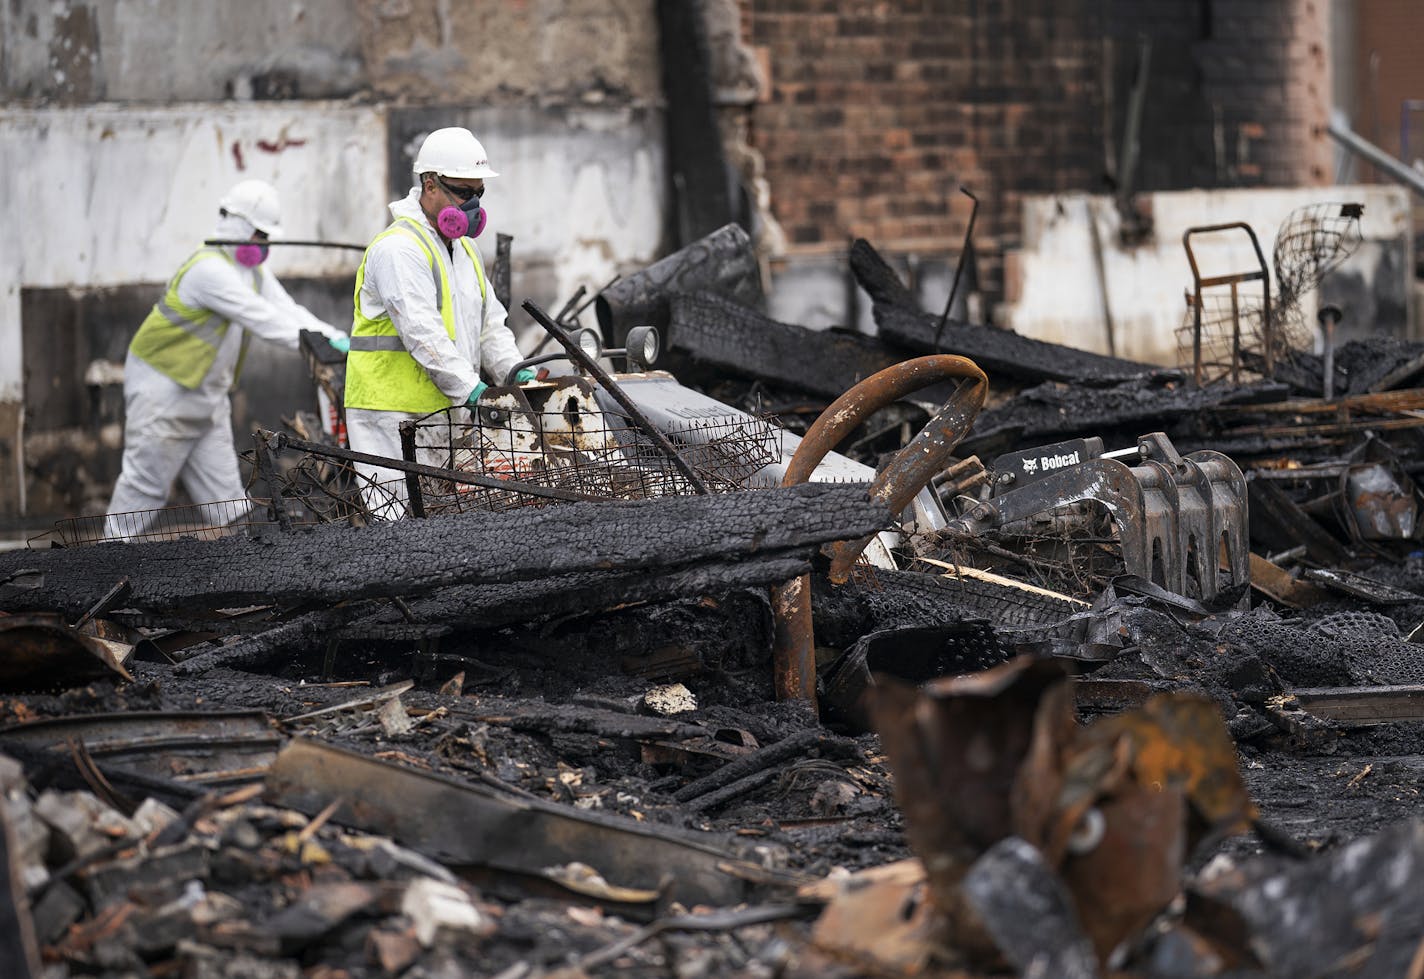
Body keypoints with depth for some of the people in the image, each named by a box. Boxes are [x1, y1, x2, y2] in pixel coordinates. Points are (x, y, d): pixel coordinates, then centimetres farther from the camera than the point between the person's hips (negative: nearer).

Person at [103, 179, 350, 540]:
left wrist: (334, 336, -15)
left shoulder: (255, 272, 10)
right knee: (146, 482, -4)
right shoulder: (210, 269, -22)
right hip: (163, 387, -9)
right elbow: (262, 320, -27)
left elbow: (288, 311, 1)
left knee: (223, 490, 6)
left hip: (207, 396, 9)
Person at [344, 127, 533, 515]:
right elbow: (422, 333, -22)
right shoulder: (398, 248, -13)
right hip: (393, 412, -9)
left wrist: (513, 370, 2)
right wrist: (470, 389, -27)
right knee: (405, 526, -12)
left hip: (444, 413, 9)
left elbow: (490, 324, 21)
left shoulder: (465, 250, 19)